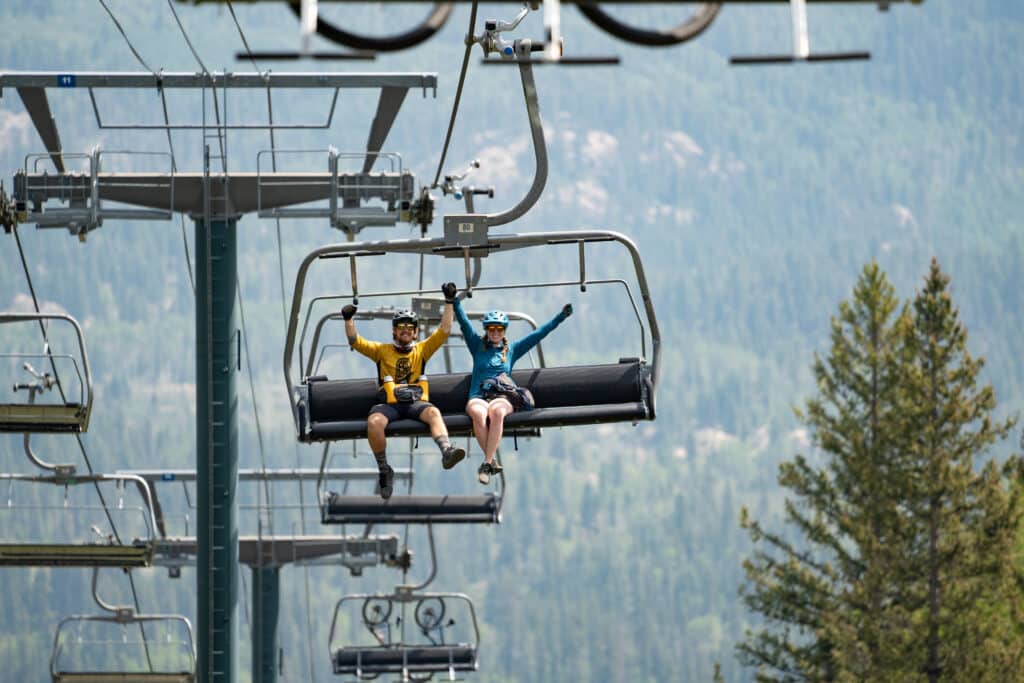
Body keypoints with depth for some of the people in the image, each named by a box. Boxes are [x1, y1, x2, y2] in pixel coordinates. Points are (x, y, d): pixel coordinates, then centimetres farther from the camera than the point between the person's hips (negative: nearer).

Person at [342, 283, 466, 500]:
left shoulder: (422, 350, 21)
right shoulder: (382, 351, 20)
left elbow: (444, 331, 17)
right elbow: (355, 342, 13)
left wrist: (449, 302, 11)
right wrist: (348, 320, -1)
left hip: (416, 402, 0)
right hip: (390, 404, 0)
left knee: (433, 412, -34)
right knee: (374, 421, -32)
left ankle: (446, 450, -57)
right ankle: (384, 470, -19)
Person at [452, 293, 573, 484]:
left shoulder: (512, 350, 24)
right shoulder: (478, 346, 22)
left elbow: (539, 334, 24)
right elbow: (464, 323, 15)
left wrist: (560, 317, 21)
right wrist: (455, 301, 6)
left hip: (503, 398, 0)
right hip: (478, 397, 0)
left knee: (496, 411, -38)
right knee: (479, 414, -38)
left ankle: (487, 463, -41)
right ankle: (491, 461, -34)